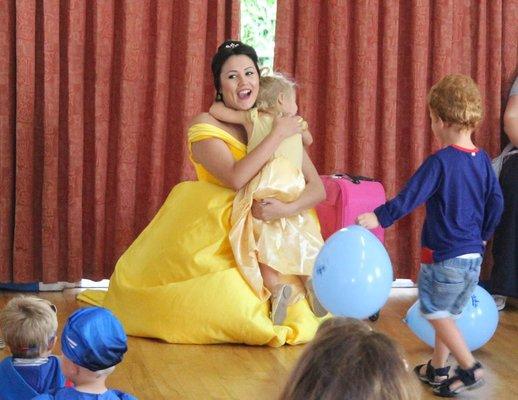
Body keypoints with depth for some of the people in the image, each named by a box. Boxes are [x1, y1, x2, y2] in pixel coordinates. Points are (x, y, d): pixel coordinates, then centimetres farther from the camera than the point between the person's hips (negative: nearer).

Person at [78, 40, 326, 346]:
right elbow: (236, 177, -27)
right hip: (213, 239, -3)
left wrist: (286, 208, -25)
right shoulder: (206, 125, -10)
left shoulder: (278, 124, 2)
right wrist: (278, 135, -22)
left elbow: (317, 188, -5)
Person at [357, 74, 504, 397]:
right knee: (447, 313, 19)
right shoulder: (483, 160, 2)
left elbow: (410, 198, -19)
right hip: (474, 256, 7)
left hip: (444, 256, -7)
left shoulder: (440, 162, -17)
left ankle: (471, 368, -2)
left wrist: (379, 218, -11)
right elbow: (496, 203, 7)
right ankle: (437, 369, 28)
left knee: (436, 312, 6)